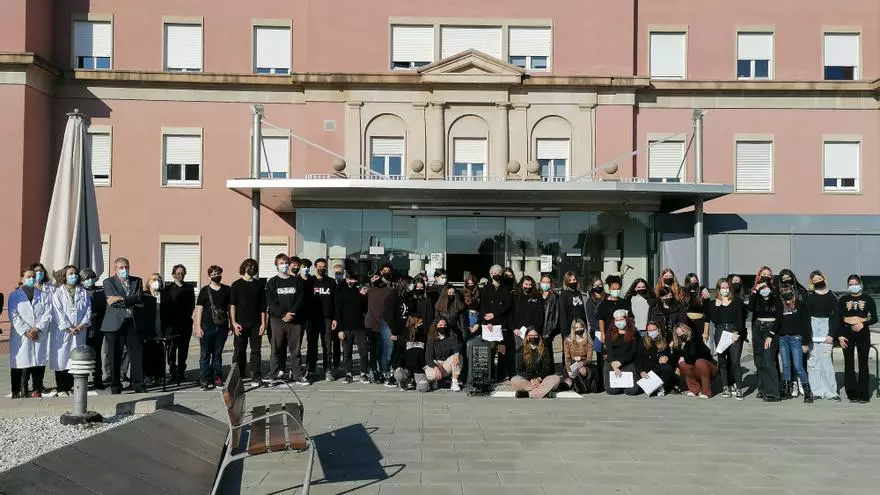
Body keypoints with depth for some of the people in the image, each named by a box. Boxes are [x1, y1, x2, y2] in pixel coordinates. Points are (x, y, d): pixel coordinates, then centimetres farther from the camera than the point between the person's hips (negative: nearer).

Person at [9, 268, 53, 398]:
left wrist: (37, 329, -9)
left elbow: (47, 314, 5)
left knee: (39, 364, -1)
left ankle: (37, 391, 4)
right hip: (21, 337, -1)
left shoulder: (44, 296, 15)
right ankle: (19, 392, -1)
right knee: (21, 364, -5)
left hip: (40, 336, 1)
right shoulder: (14, 295, 10)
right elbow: (14, 316, 0)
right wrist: (26, 331, -11)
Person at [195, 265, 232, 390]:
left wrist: (231, 325, 8)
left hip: (222, 327, 2)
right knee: (205, 354, -1)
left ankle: (217, 378, 15)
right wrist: (198, 327, -4)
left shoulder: (227, 290, 8)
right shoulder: (205, 290, 2)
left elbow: (230, 308, 11)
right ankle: (204, 380, 3)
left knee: (218, 354, 9)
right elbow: (199, 309, 2)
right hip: (207, 327, -2)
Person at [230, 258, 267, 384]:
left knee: (256, 350, 2)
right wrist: (234, 322, -9)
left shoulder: (260, 284, 10)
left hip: (256, 324, 1)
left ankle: (256, 376, 7)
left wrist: (263, 323, 1)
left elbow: (263, 306, 8)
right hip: (240, 324, -1)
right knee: (239, 351, 1)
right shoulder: (236, 285, 6)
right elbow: (232, 305, 1)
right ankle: (238, 376, 9)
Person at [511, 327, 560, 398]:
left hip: (542, 378, 1)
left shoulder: (545, 350, 10)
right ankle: (545, 390, -33)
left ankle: (529, 392, -37)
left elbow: (547, 368, 2)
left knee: (556, 378, -27)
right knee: (513, 380, -31)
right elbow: (520, 370, 1)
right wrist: (531, 379, -15)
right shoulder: (521, 351, 8)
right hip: (527, 379, -1)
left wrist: (539, 379, -16)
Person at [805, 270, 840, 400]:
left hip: (826, 327, -1)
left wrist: (831, 334, -5)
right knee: (813, 359, -1)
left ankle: (830, 391, -3)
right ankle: (816, 391, 5)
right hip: (812, 326, 1)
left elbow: (835, 316, 3)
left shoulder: (831, 297, 4)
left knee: (825, 358, -8)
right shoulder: (809, 296, 5)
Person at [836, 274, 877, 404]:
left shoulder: (867, 299, 4)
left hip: (863, 332, -1)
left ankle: (863, 394, 4)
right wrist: (839, 335, -4)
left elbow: (874, 318, 4)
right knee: (849, 364, 2)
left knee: (863, 363, 0)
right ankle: (852, 394, 9)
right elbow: (839, 319, 5)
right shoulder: (843, 299, 6)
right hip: (847, 332, 1)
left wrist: (863, 324, -14)